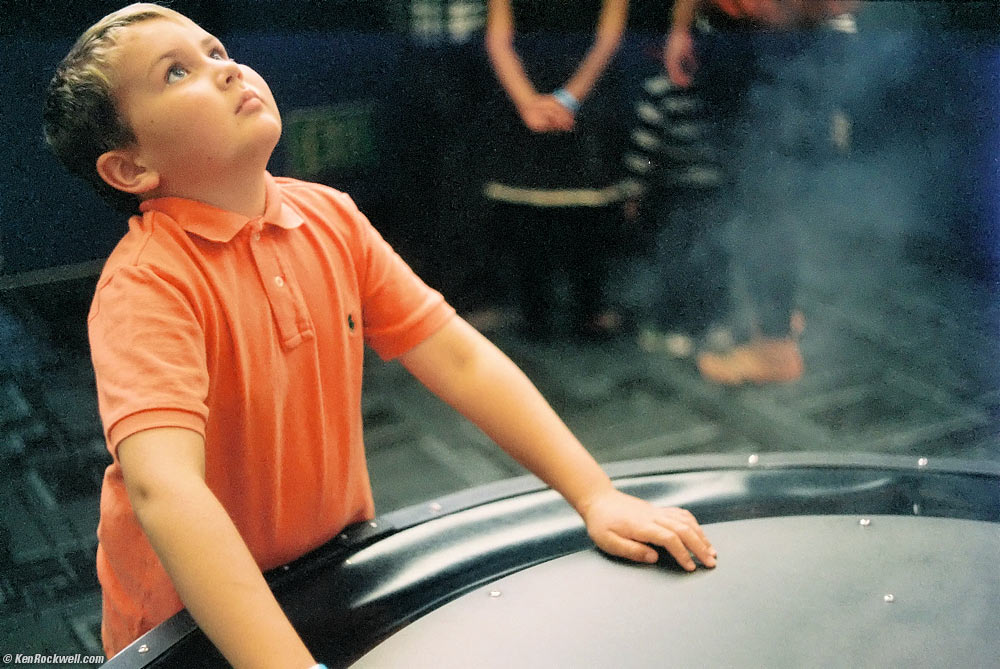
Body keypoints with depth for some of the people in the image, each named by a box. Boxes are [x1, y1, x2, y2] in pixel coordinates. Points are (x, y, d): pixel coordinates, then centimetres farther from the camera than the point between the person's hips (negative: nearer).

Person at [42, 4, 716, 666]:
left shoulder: (328, 219, -8)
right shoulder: (147, 286, -26)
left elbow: (458, 358, -8)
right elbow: (164, 487, -39)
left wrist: (596, 494, -15)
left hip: (340, 571, 5)